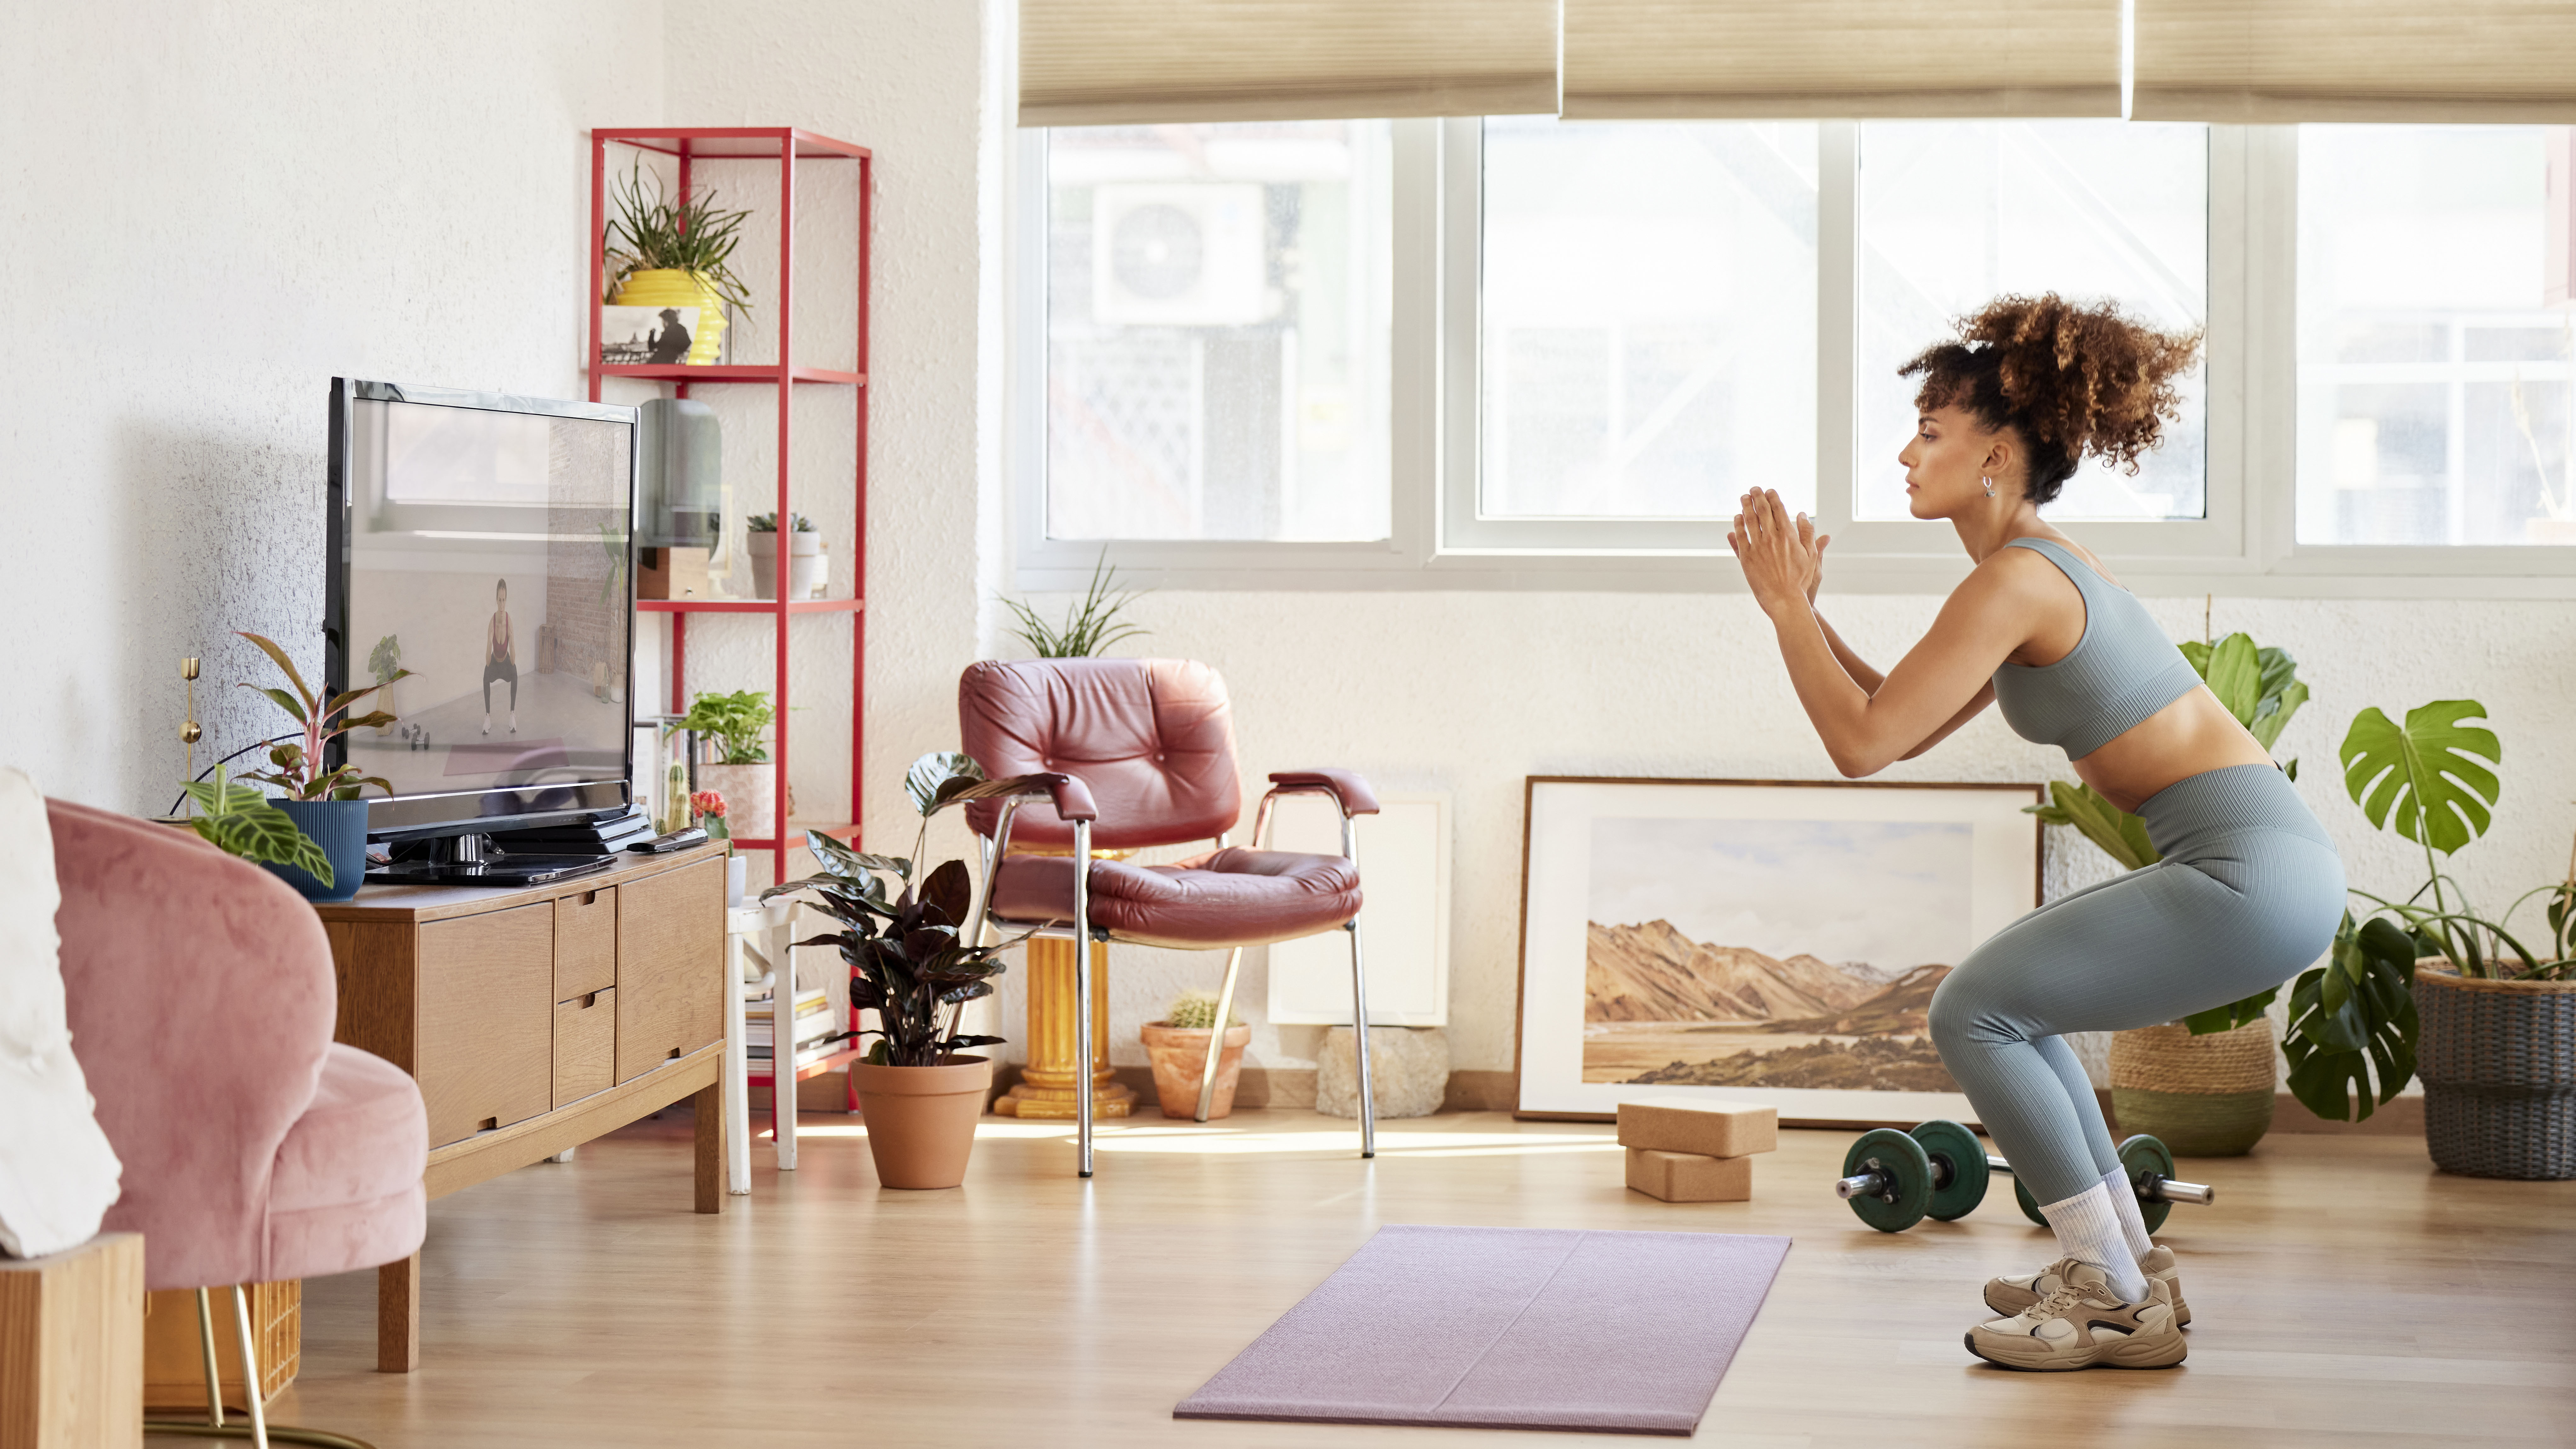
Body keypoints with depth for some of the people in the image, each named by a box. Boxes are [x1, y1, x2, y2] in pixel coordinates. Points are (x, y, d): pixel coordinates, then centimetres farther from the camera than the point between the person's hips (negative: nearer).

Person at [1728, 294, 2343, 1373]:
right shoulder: (2043, 564, 17)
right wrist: (1799, 606, 19)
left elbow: (1862, 741, -14)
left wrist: (1787, 607, -4)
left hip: (2253, 876, -10)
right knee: (2004, 999, 19)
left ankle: (2114, 1301, 2)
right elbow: (1902, 725, 24)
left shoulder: (2013, 581, -13)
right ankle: (2124, 1267, 22)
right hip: (2254, 862, 10)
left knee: (1974, 1012, -4)